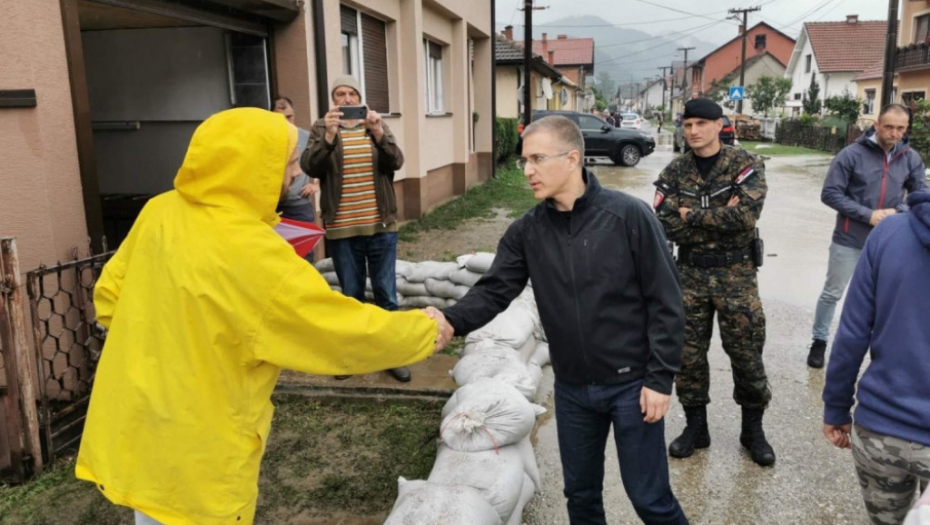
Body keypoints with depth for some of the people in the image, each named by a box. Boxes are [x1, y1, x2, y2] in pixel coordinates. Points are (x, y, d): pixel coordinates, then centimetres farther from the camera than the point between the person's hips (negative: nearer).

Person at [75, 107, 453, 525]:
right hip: (193, 462, -6)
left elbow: (110, 295, 5)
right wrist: (425, 330, -7)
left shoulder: (161, 211, -6)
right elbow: (349, 333, -23)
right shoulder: (254, 255, -28)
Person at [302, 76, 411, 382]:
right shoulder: (321, 128, 2)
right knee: (351, 296, 10)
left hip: (381, 226, 1)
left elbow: (396, 162, -8)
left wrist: (378, 133, -24)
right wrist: (329, 136, -28)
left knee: (386, 294, 6)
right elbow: (309, 166, -13)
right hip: (342, 230, -1)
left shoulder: (377, 126, 7)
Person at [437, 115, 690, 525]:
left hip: (631, 384, -4)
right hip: (571, 388, 4)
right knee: (581, 492, 20)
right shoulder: (526, 232, -3)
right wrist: (452, 321, -30)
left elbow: (665, 301, -12)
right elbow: (494, 290, -10)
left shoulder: (628, 216, -14)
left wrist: (660, 378, -13)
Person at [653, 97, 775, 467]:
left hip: (736, 274, -2)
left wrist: (691, 216, -15)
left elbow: (745, 215, -22)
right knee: (688, 354, 9)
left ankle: (753, 430, 28)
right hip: (690, 273, 3)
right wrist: (720, 218, -18)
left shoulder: (745, 165, -7)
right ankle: (695, 426, 27)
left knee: (746, 355, 7)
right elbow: (665, 225, -12)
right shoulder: (674, 172, 1)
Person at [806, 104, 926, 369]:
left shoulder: (910, 158, -2)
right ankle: (819, 341, 26)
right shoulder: (852, 154, -12)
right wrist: (868, 215, -19)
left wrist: (897, 212, -16)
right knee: (832, 293, 10)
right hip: (850, 240, -3)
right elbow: (830, 193, -12)